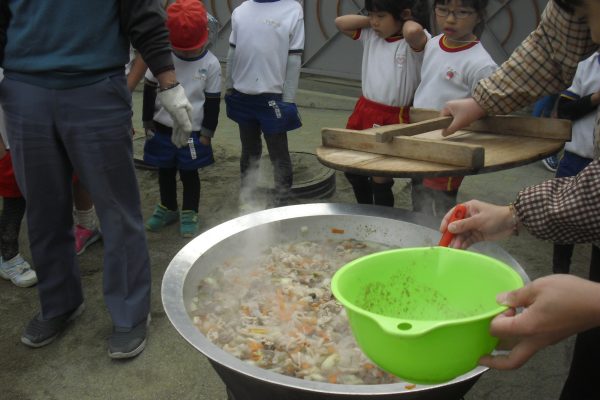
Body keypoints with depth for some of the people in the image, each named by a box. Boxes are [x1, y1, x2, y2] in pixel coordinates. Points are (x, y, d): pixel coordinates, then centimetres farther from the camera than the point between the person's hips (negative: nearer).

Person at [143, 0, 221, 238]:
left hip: (192, 131, -2)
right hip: (162, 128, 2)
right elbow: (149, 91, 2)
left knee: (189, 173, 9)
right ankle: (168, 208, 33)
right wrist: (148, 122, 4)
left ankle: (189, 214, 23)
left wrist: (207, 131, -3)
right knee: (165, 171, 15)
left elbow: (213, 101, -3)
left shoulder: (211, 64, -9)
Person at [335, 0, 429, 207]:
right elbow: (340, 22, 8)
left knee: (380, 178, 0)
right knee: (352, 169, 19)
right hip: (363, 111, 7)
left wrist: (408, 21, -14)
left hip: (393, 118, -7)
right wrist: (370, 20, 0)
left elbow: (414, 31, -37)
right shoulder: (371, 35, 6)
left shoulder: (415, 42, -14)